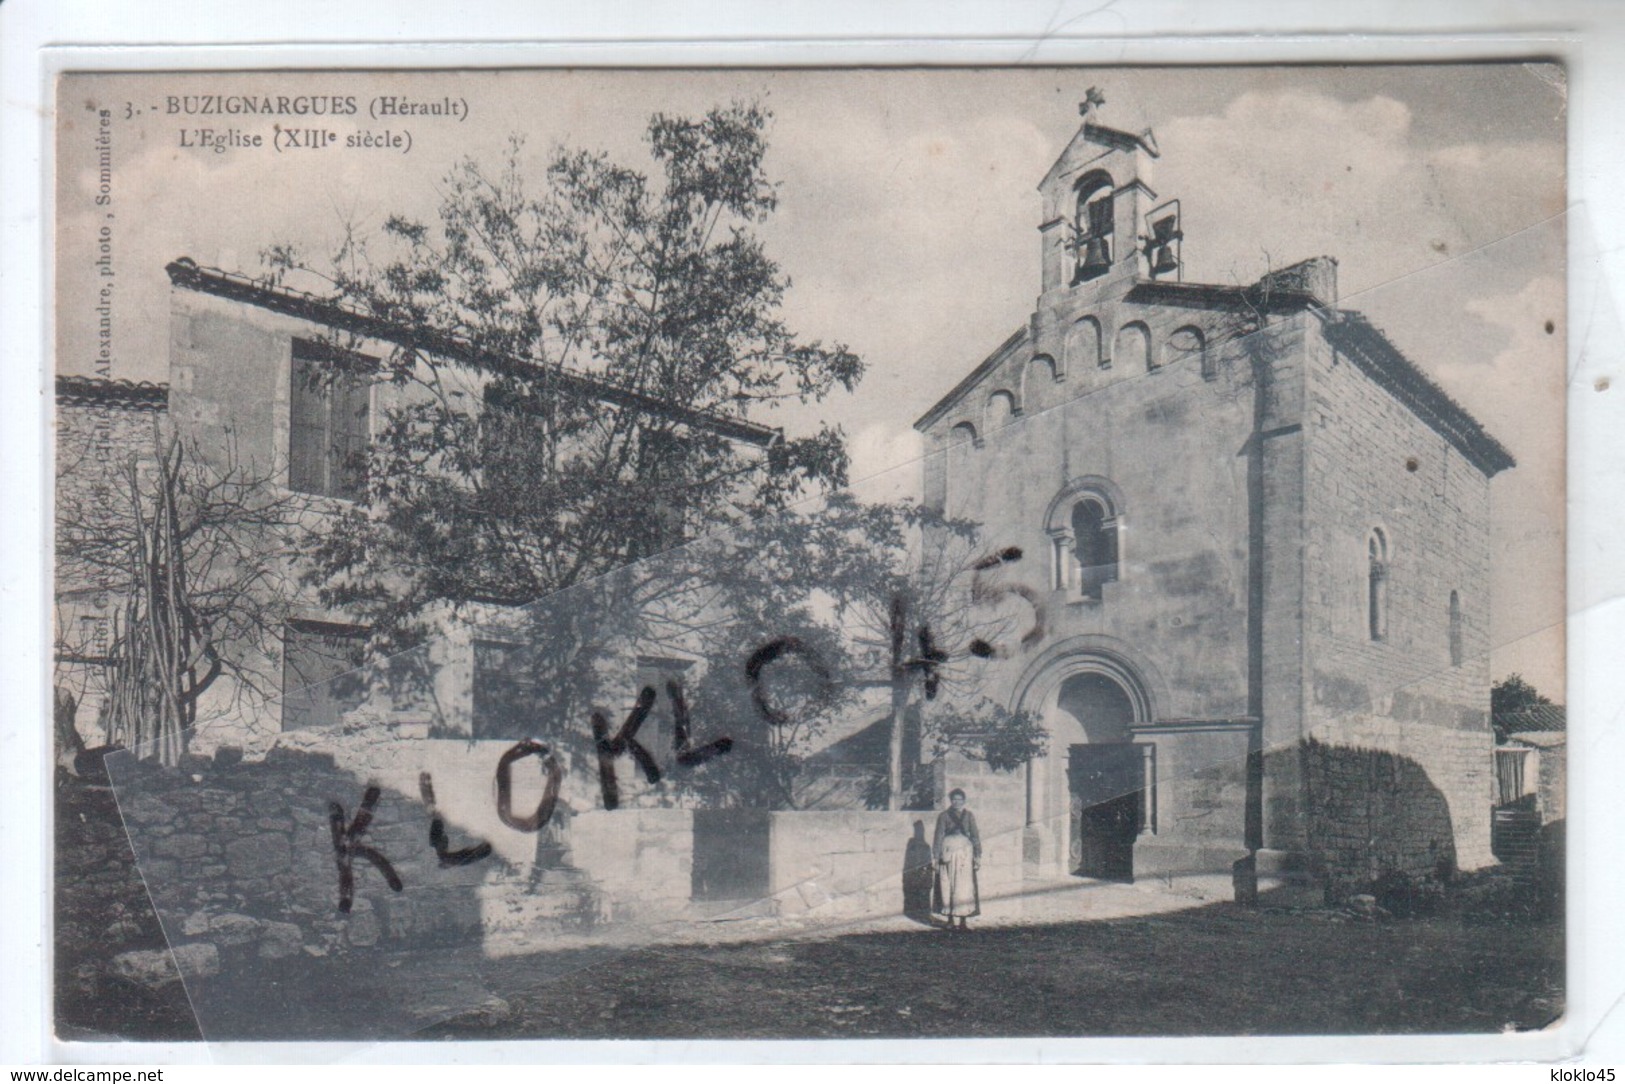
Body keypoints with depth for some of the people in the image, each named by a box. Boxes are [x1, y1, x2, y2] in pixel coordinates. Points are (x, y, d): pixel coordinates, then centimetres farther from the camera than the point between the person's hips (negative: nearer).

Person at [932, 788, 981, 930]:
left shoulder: (969, 815, 7)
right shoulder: (943, 816, 2)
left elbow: (975, 836, 8)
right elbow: (939, 837, 1)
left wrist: (977, 856, 2)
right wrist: (937, 858, -3)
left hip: (965, 854, 1)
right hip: (949, 853, -1)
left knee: (964, 887, -1)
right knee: (948, 886, 0)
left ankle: (963, 921, 3)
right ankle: (950, 920, 7)